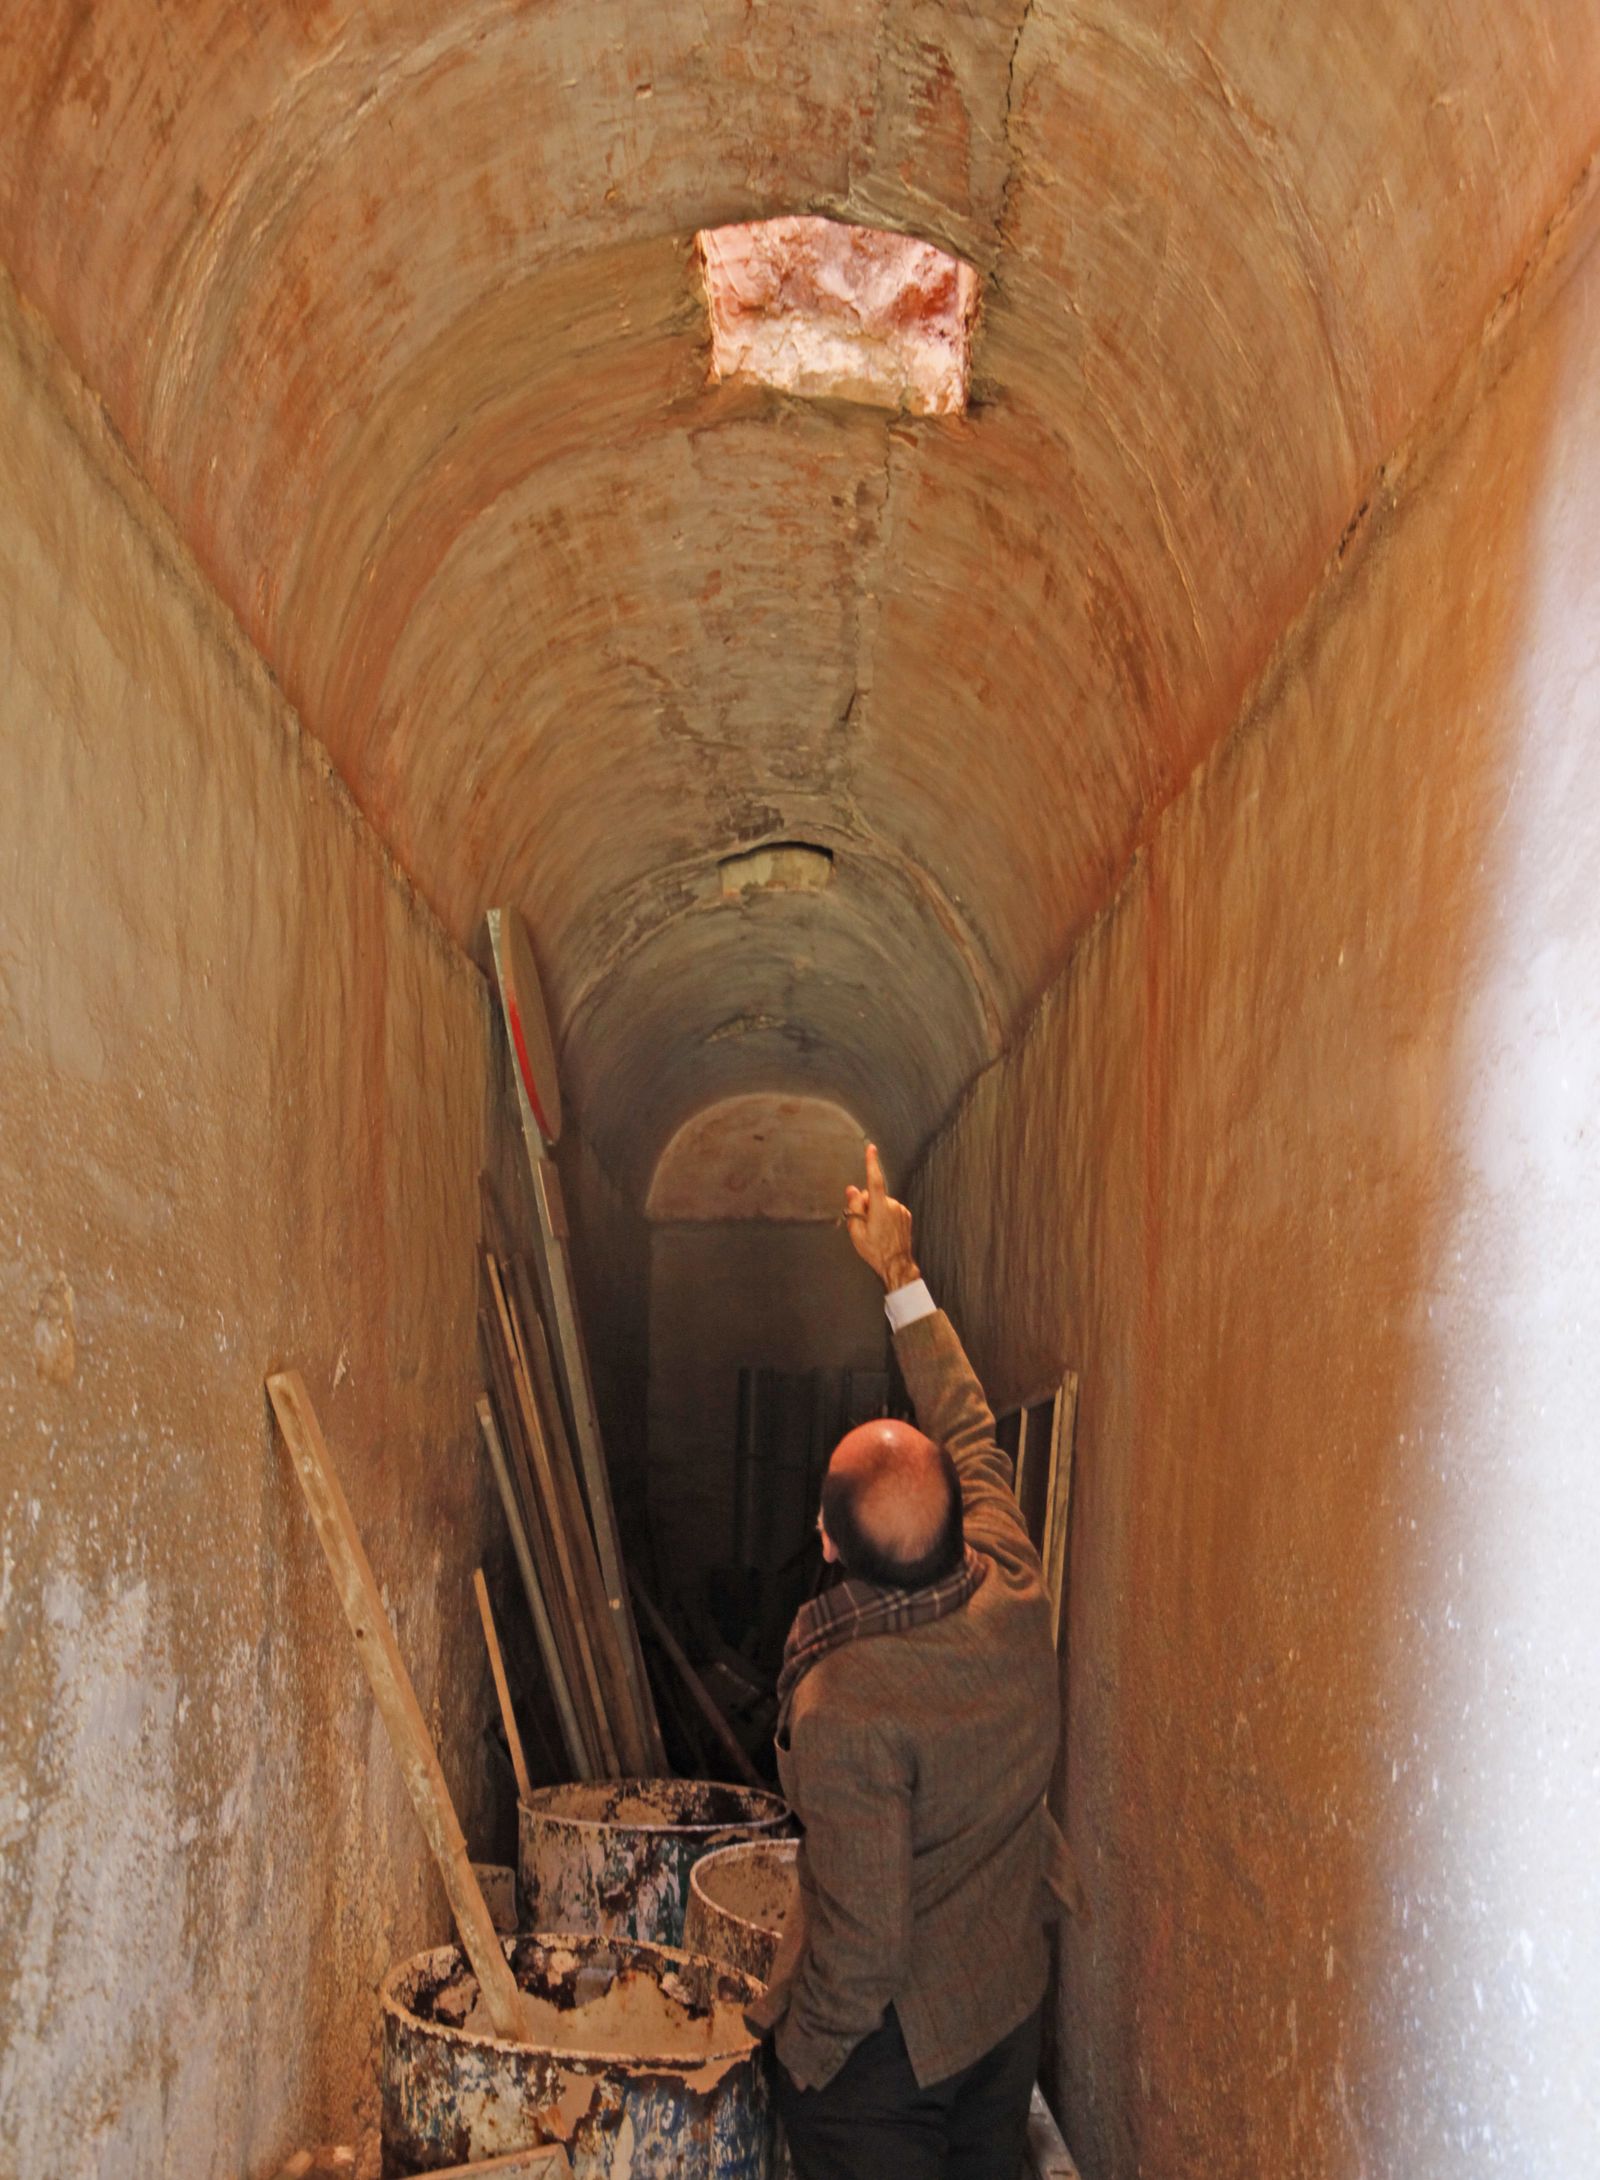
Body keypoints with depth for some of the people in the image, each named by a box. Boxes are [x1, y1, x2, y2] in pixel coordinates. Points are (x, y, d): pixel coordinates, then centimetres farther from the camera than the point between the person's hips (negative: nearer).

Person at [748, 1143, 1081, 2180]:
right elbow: (970, 1428, 2)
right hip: (1010, 2012, 6)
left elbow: (861, 1944, -27)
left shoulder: (843, 1712, -33)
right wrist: (902, 1275, 12)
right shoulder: (1014, 1597, -16)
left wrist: (806, 2052, -7)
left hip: (887, 2051, -6)